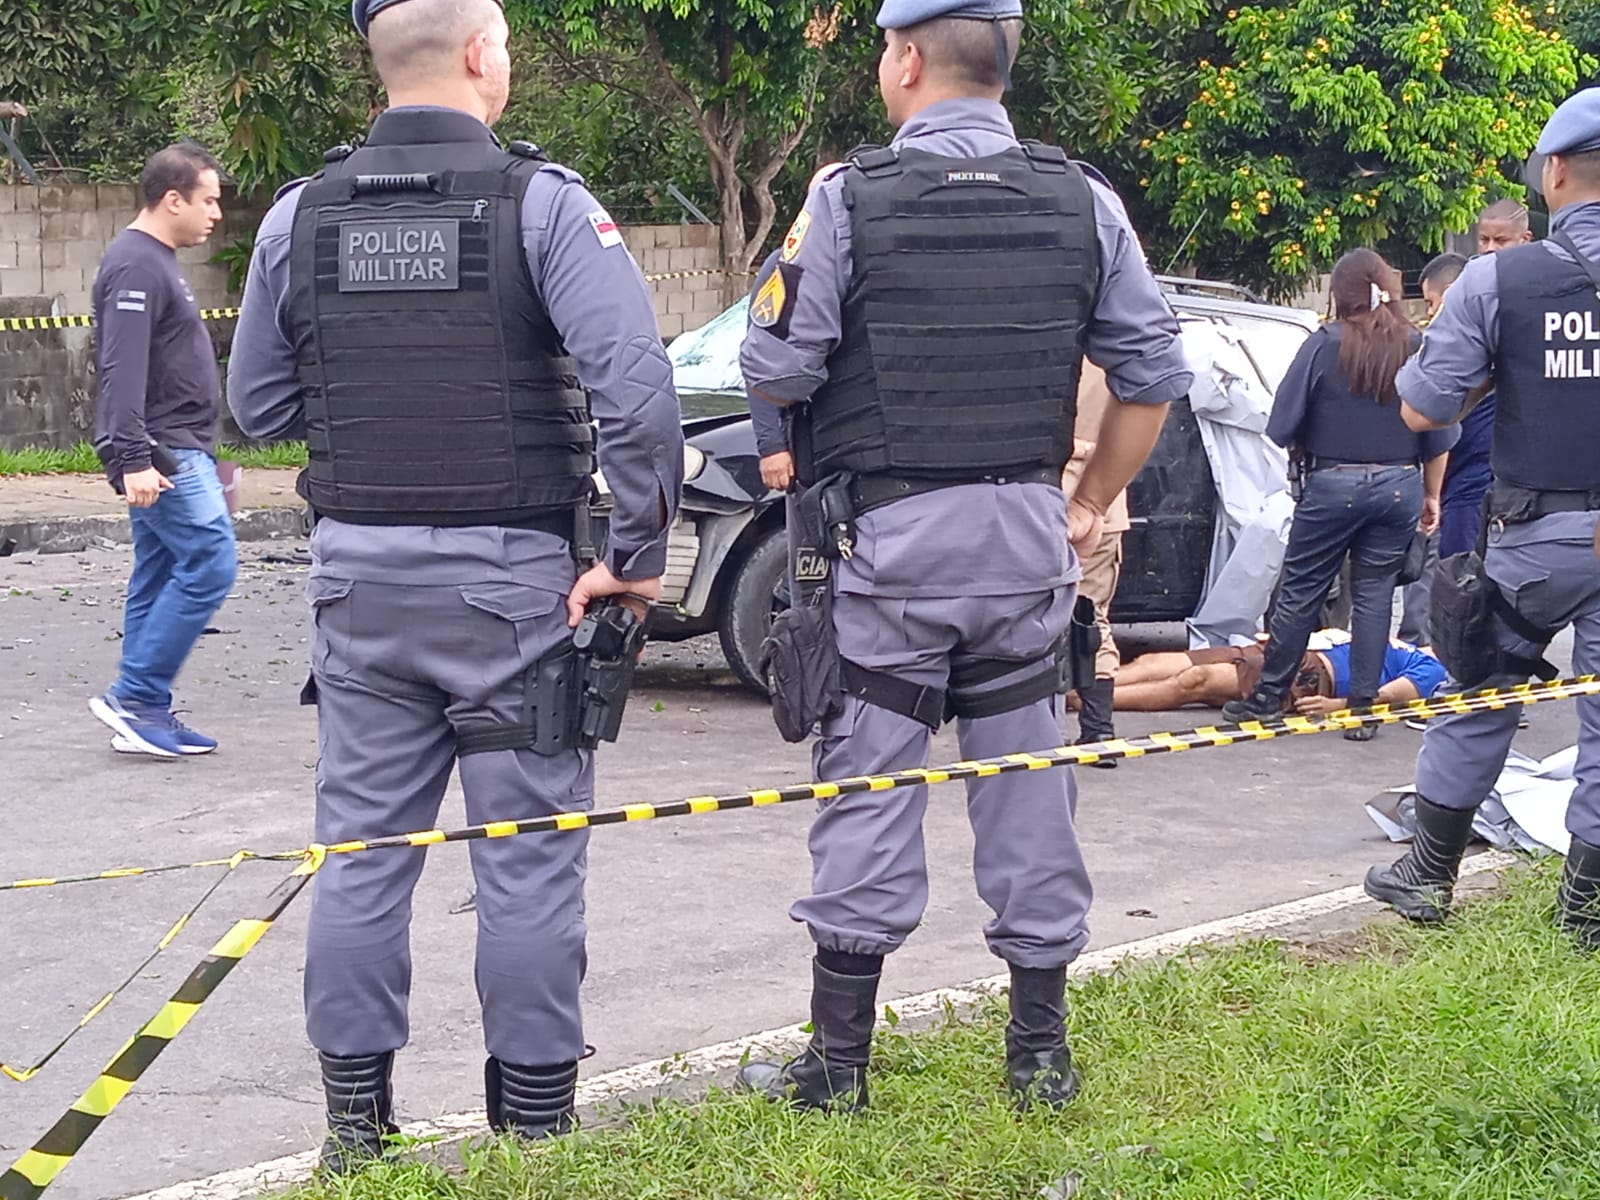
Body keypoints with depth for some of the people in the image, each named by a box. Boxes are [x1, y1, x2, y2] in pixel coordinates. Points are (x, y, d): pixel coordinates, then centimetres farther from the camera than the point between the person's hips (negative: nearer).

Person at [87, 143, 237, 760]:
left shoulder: (157, 263, 19)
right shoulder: (136, 266, -14)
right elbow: (122, 370, -23)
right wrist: (133, 459, -28)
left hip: (175, 452, 11)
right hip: (163, 453, -11)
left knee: (160, 578, 9)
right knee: (208, 564, -13)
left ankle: (145, 716, 12)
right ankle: (134, 697, -9)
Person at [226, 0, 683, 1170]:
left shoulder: (301, 217, 3)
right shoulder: (543, 202, -10)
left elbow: (260, 403, 10)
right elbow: (636, 385, -19)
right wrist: (638, 551, -13)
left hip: (360, 573, 4)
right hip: (511, 577, -4)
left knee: (363, 847, 11)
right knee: (528, 855, 5)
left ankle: (355, 1119, 18)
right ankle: (535, 1120, 11)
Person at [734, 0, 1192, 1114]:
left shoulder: (852, 195, -8)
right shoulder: (1083, 200, 3)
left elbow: (778, 370, -9)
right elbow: (1155, 374, 5)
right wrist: (1093, 502, 16)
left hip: (891, 533, -3)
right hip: (1030, 533, 3)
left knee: (870, 790, 3)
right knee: (1029, 786, 9)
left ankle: (840, 1056, 8)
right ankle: (1041, 1053, 15)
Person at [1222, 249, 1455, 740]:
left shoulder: (1324, 346, -9)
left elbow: (1282, 428, -7)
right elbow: (1438, 440, 3)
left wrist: (1311, 445, 14)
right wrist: (1431, 495, 14)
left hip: (1333, 484, -3)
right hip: (1400, 485, 3)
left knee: (1299, 591, 7)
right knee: (1374, 594, 8)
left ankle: (1268, 696, 14)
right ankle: (1363, 707, 8)